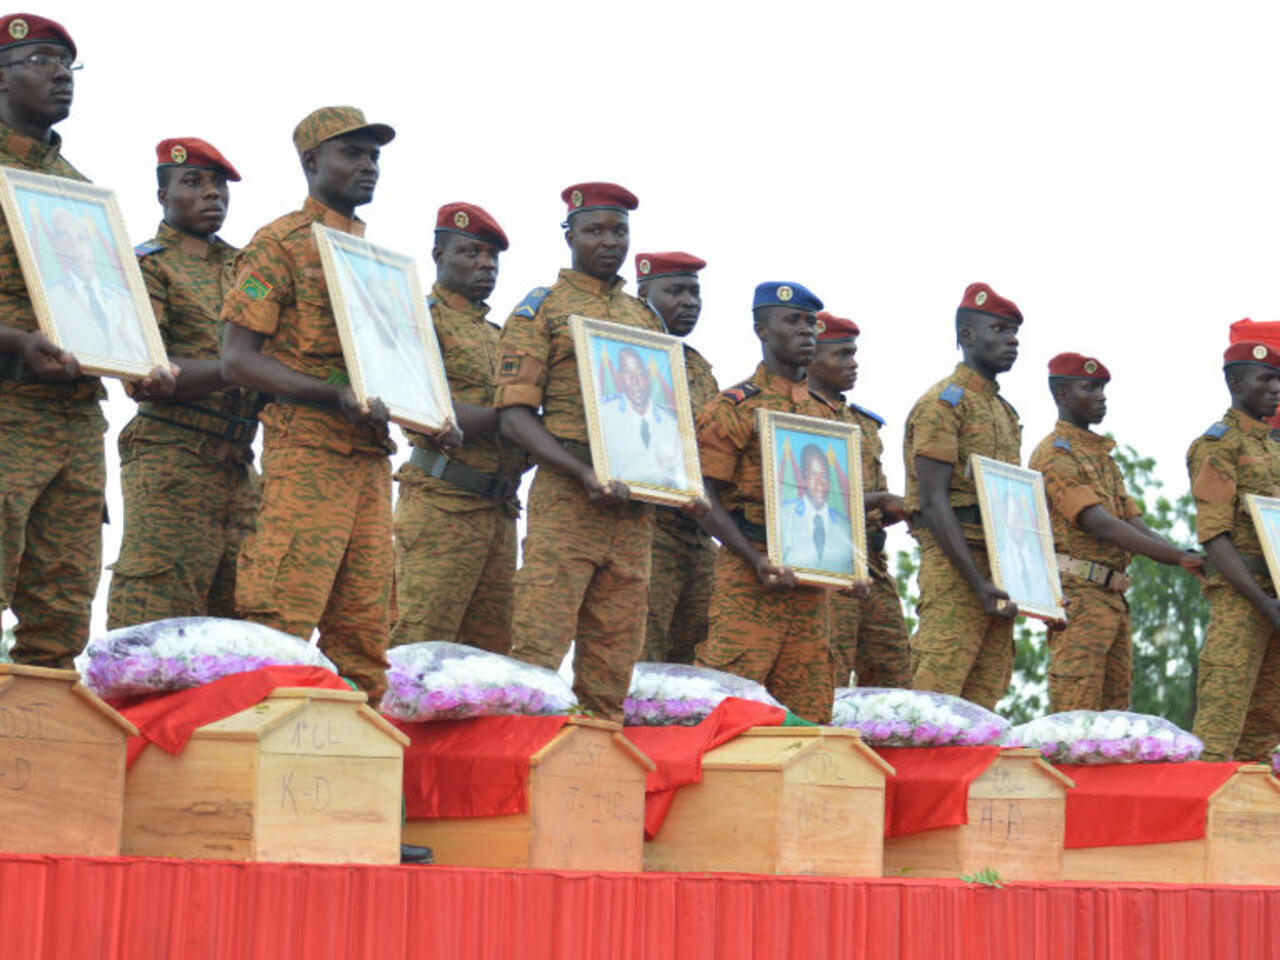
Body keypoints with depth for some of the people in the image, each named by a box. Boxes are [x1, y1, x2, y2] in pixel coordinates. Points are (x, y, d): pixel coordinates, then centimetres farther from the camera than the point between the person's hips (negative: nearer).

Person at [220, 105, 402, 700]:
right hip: (308, 449, -7)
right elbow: (236, 360, -7)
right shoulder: (281, 242, 1)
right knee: (282, 626, -14)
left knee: (364, 632, 5)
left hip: (369, 457, 7)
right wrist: (337, 395, -19)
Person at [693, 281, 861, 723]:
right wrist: (758, 561, -19)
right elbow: (707, 499, -6)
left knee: (809, 713, 4)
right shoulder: (734, 407, 0)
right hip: (749, 581, -6)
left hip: (812, 582, 6)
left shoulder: (826, 413, 20)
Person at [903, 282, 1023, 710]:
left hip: (999, 575, 9)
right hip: (954, 570, -9)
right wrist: (978, 582, -21)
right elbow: (934, 503, -14)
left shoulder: (1005, 411, 22)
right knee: (935, 695, -13)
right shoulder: (944, 402, -5)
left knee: (984, 701, 7)